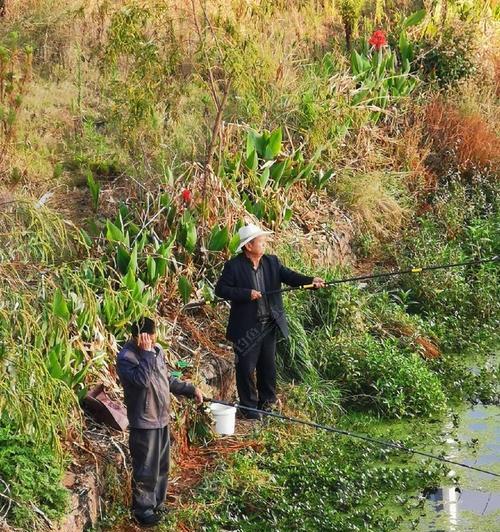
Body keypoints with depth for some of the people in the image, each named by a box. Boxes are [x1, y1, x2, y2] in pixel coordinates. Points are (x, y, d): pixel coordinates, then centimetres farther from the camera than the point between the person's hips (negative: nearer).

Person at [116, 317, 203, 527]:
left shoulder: (157, 350, 4)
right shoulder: (126, 357, -20)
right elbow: (142, 379, -35)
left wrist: (190, 389, 12)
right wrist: (147, 353, -33)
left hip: (162, 419, 8)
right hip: (144, 423, -8)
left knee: (161, 466, 18)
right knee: (146, 470, 2)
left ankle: (157, 504, 33)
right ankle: (143, 510, 17)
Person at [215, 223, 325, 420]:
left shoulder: (271, 262, 4)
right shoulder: (234, 266, -10)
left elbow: (289, 276, -5)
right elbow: (220, 289, -11)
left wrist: (311, 281, -23)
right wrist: (246, 294, -21)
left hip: (270, 324, 5)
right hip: (246, 327, -5)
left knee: (268, 365, 15)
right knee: (246, 367, 3)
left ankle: (267, 402, 31)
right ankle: (248, 407, 17)